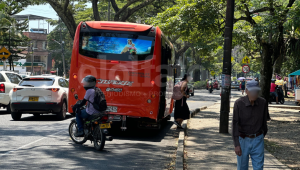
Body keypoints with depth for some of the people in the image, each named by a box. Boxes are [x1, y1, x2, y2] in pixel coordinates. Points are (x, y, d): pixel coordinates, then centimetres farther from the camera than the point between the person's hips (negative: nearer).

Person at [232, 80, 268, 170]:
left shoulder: (263, 103, -7)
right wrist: (236, 144, -20)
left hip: (257, 140, 1)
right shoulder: (239, 103, -15)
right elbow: (235, 124, -16)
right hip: (243, 140, -1)